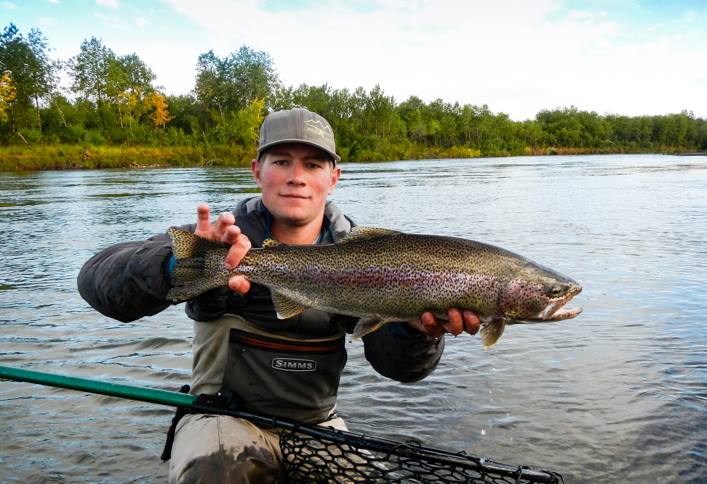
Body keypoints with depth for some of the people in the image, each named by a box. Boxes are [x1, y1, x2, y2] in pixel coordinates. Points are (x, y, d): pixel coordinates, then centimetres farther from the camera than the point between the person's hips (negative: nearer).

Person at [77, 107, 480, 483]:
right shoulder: (225, 238, -12)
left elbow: (396, 363, -13)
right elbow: (97, 278, -23)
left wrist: (418, 329, -37)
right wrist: (178, 266, -44)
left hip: (318, 424, 3)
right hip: (228, 417, -3)